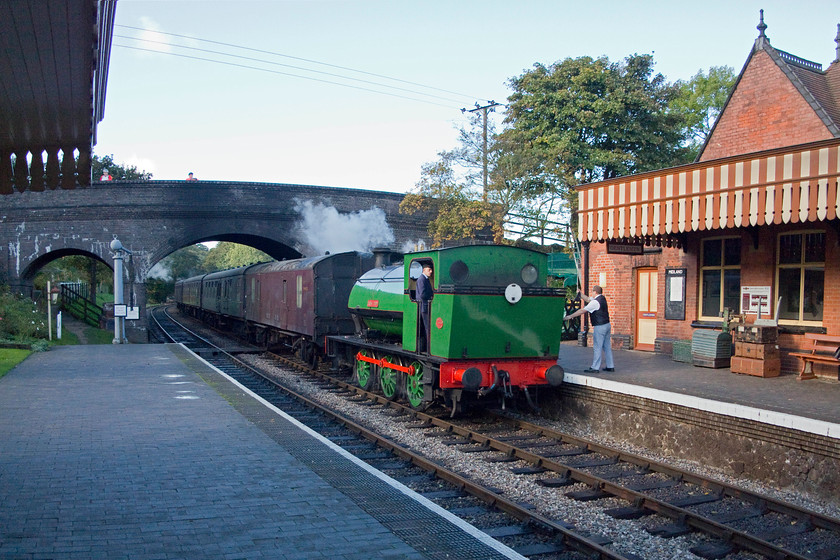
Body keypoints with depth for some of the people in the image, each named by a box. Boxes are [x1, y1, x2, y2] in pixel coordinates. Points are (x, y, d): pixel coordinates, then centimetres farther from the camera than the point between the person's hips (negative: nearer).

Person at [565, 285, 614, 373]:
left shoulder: (595, 302, -18)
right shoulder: (602, 298, 10)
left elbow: (582, 311, -15)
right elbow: (587, 299, 24)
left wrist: (570, 316, -8)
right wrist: (580, 293, 20)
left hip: (600, 327, -9)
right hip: (607, 325, 9)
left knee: (597, 347, -4)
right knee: (607, 346, 14)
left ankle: (595, 368, 0)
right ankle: (610, 366, 18)